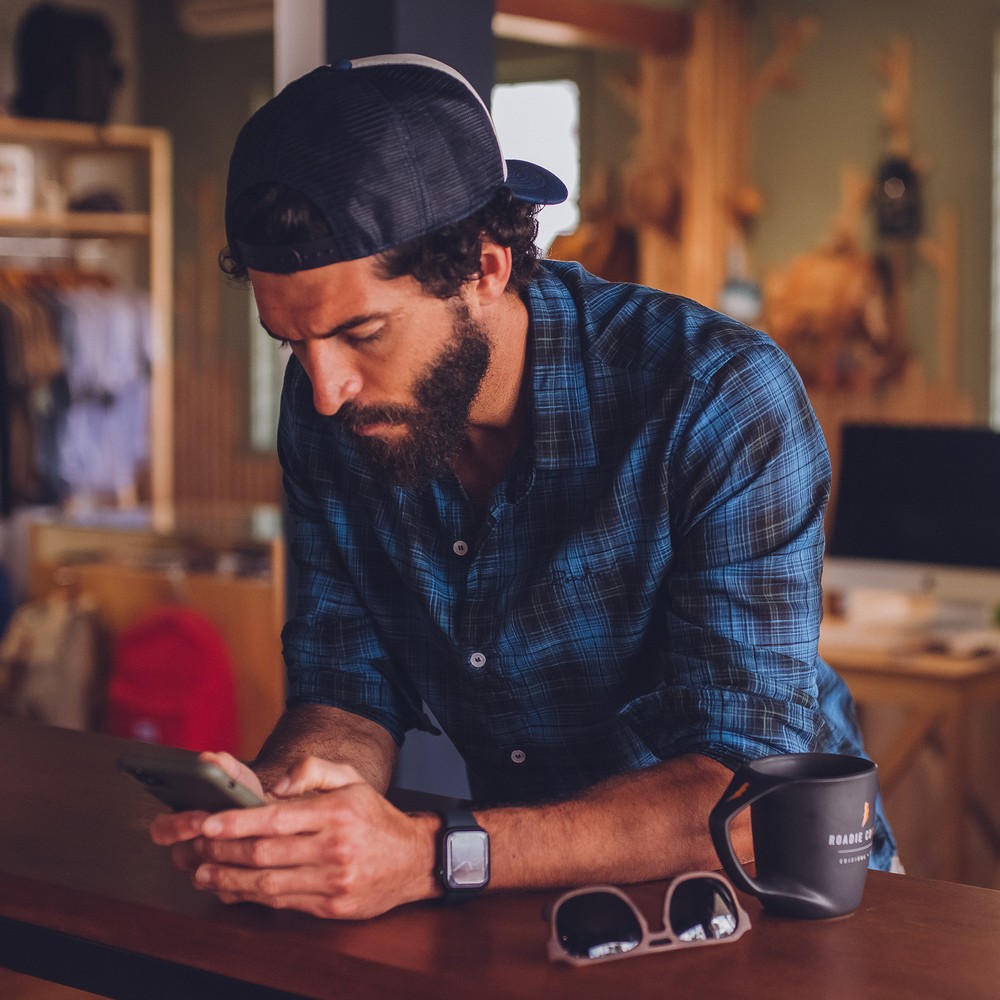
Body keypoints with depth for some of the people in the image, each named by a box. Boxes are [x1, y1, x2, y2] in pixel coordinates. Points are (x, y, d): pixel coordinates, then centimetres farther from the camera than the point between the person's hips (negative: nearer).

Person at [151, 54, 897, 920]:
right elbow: (349, 693, 0)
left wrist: (432, 856, -37)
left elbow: (742, 804, -26)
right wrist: (281, 792, -22)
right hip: (538, 885, 3)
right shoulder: (329, 411, -6)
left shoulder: (722, 401, -22)